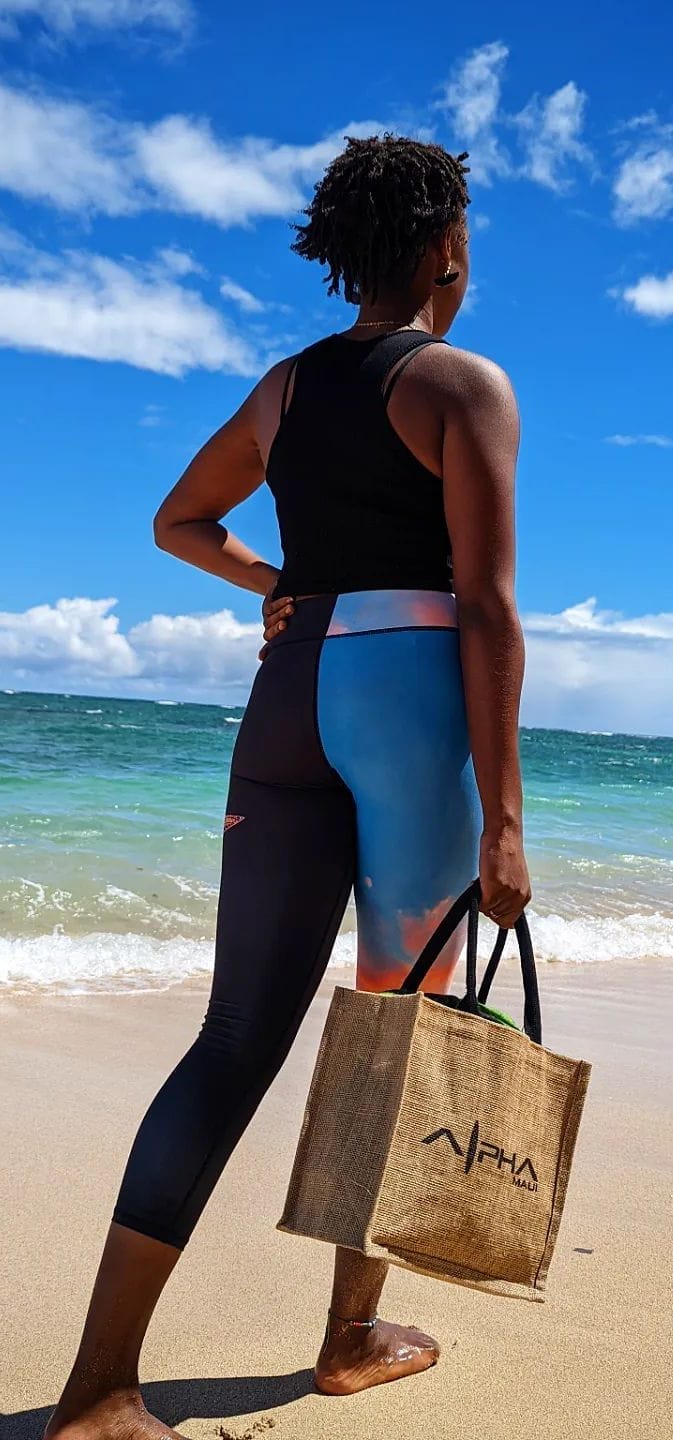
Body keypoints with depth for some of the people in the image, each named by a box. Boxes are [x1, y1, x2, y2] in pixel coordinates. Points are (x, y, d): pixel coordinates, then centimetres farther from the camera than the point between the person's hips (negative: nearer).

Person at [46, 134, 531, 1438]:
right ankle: (355, 1334, 25)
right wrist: (501, 816, -13)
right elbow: (486, 606, -12)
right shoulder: (464, 384, -2)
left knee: (240, 1035, 3)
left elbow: (177, 522, 28)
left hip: (293, 697, 5)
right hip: (416, 698, -5)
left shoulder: (287, 384, 16)